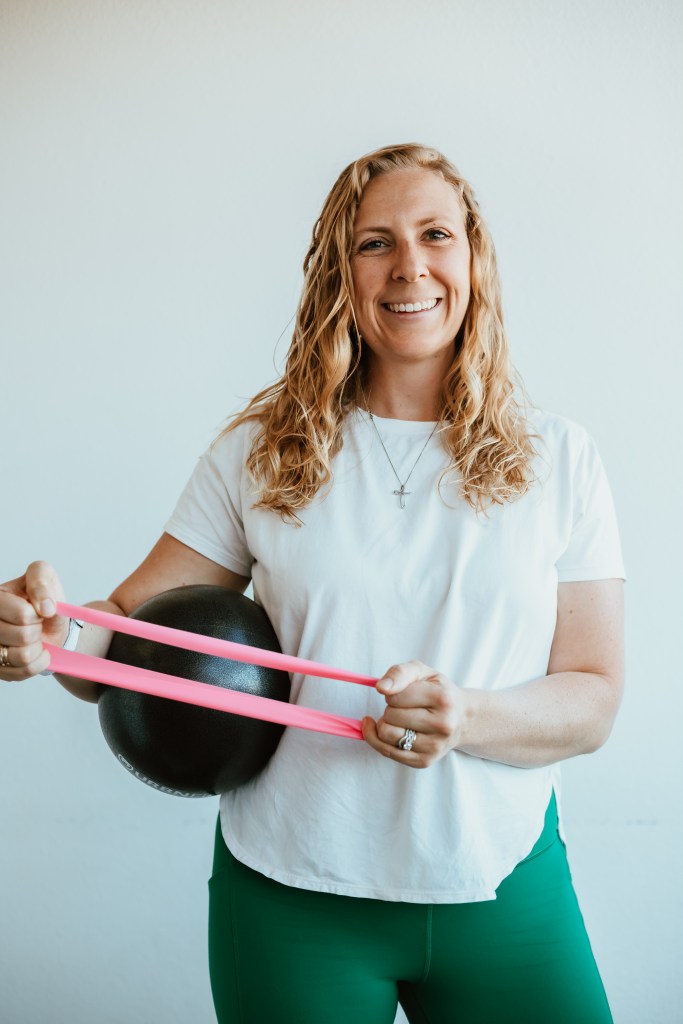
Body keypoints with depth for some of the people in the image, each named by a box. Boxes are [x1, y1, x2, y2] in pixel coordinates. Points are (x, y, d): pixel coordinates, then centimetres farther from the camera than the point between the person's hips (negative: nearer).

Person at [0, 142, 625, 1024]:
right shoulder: (260, 453, -2)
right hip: (291, 896, 0)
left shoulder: (557, 458, -2)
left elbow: (593, 696, -3)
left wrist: (470, 720, -22)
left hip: (504, 895, 1)